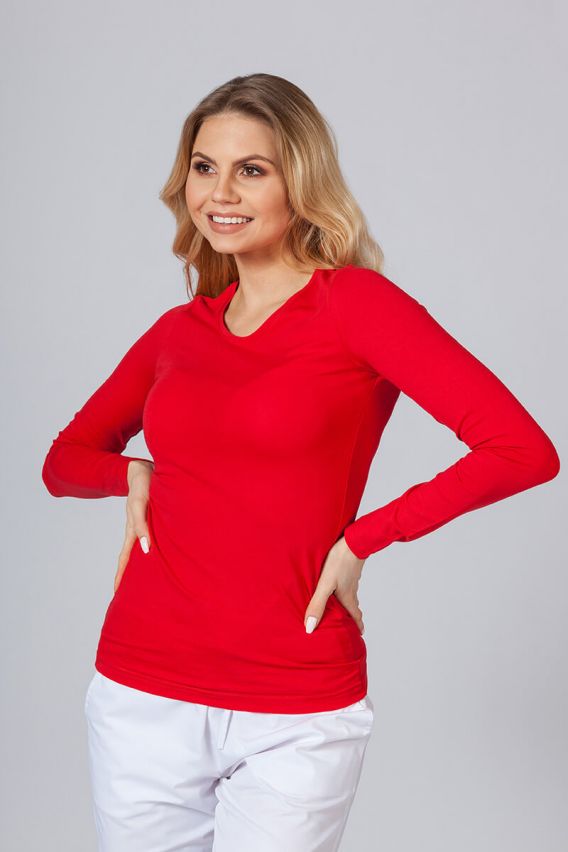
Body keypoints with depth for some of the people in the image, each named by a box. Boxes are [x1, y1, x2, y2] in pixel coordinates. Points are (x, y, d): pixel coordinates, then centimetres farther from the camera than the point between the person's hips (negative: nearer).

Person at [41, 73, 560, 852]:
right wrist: (131, 474, 0)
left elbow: (524, 451, -14)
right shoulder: (179, 331, 8)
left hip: (296, 721, -4)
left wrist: (362, 539, -11)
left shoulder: (354, 303, -6)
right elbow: (63, 460, 21)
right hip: (142, 694, 5)